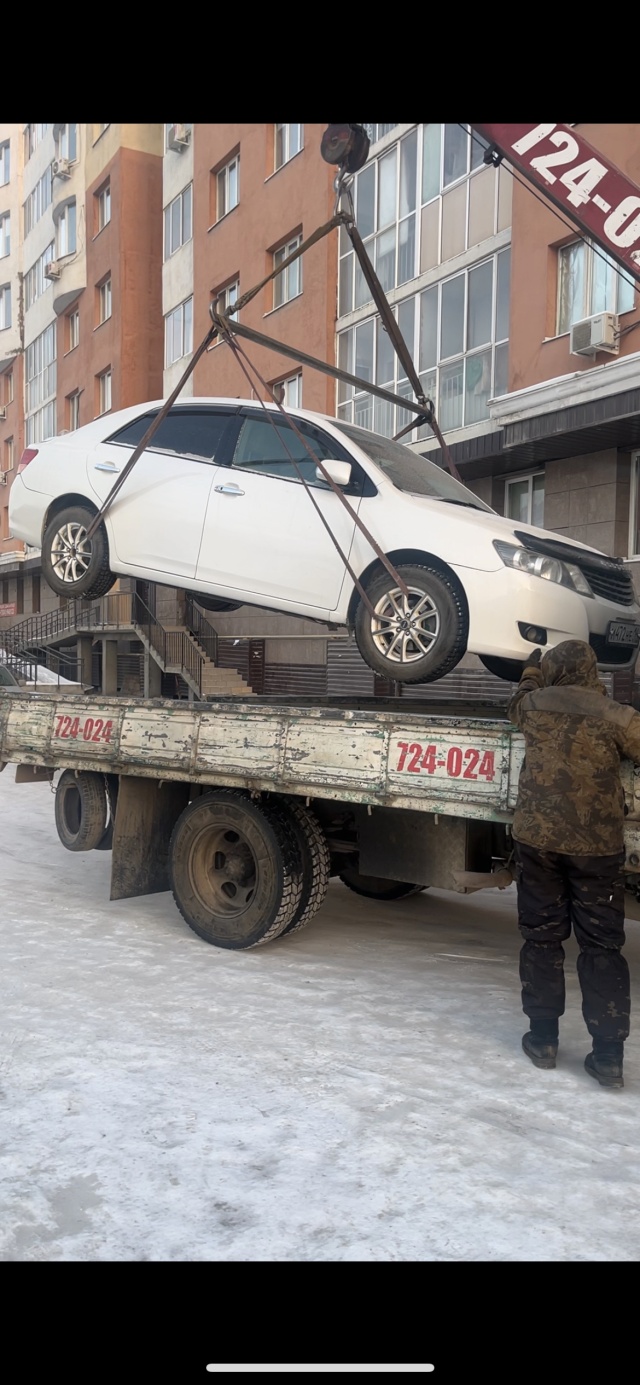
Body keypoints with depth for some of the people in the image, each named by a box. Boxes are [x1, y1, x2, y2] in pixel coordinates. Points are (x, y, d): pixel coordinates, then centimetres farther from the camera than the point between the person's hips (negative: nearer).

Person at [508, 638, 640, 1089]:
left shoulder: (533, 705, -1)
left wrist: (532, 669, 40)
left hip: (538, 839, 2)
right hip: (598, 845, -2)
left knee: (542, 938, 13)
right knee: (602, 947, 7)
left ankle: (543, 1038, 19)